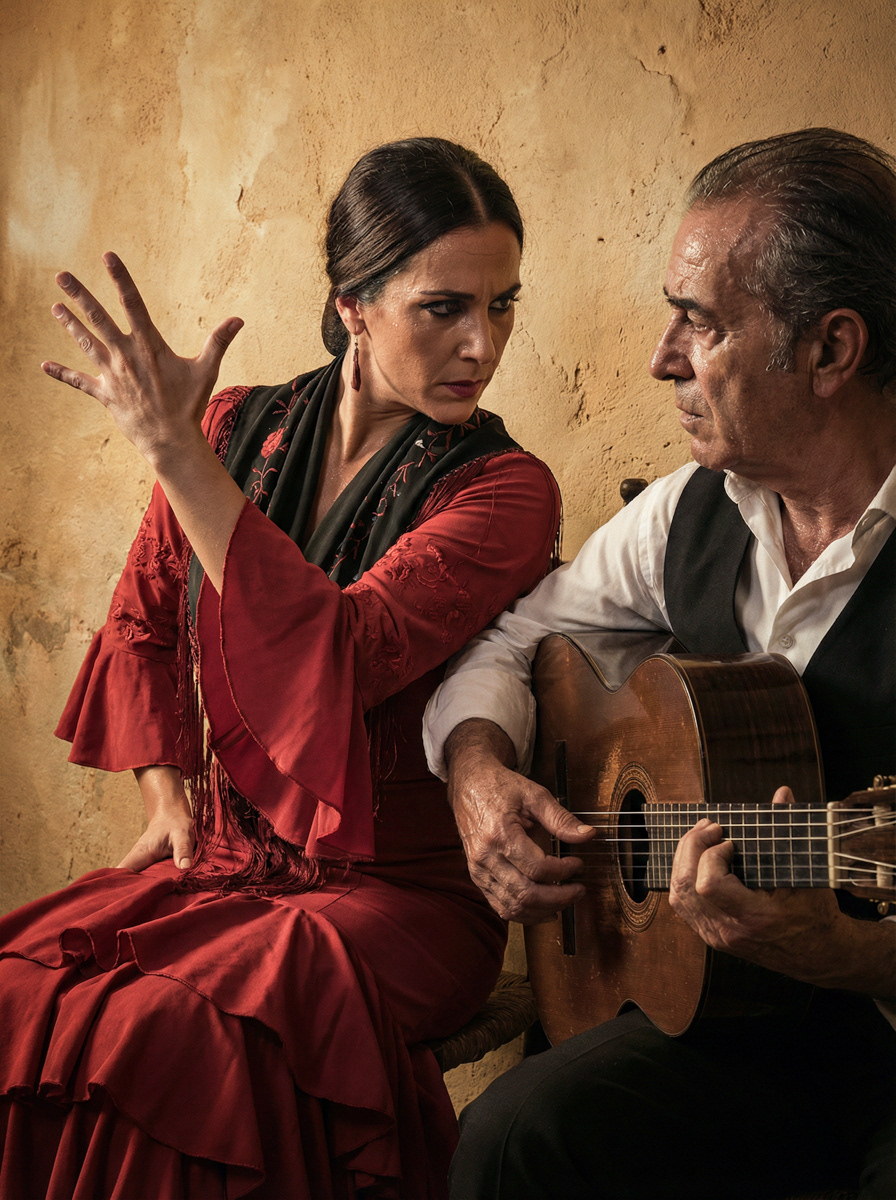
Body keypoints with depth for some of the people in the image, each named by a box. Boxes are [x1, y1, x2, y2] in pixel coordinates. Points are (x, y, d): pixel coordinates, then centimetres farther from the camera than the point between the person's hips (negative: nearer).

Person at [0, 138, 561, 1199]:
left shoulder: (506, 492, -10)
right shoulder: (237, 430, 5)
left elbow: (340, 654, -25)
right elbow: (143, 621, 20)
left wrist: (177, 454, -25)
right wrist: (168, 798, 8)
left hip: (397, 885, -5)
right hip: (224, 857, 5)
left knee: (167, 1034, -32)